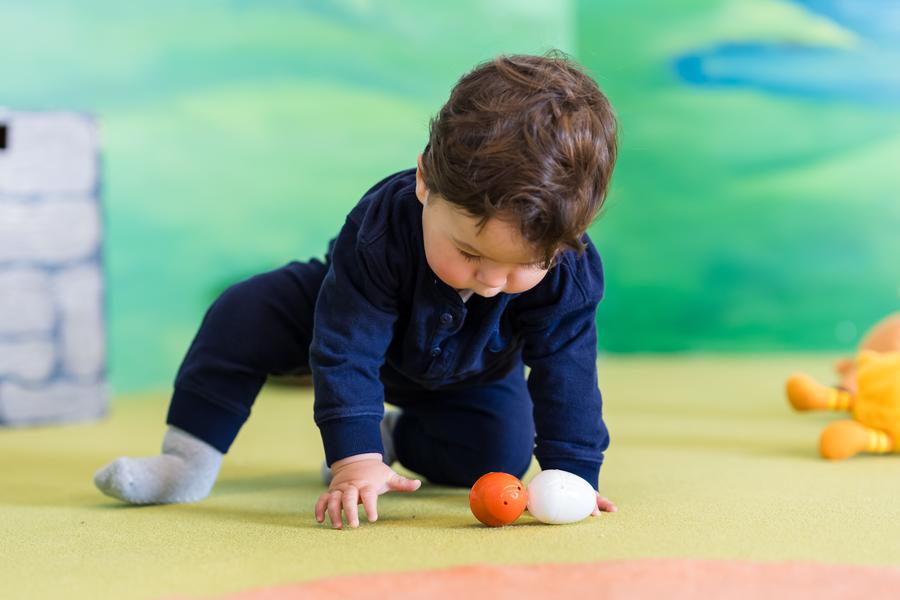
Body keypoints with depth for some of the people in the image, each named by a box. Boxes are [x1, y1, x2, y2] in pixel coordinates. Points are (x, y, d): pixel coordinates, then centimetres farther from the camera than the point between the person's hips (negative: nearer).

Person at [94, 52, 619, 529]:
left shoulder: (569, 272, -38)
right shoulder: (380, 231, -44)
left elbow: (565, 371, -28)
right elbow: (346, 350, -43)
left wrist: (573, 473, -34)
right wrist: (354, 461, -50)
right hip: (360, 317, -2)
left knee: (501, 453, -19)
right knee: (247, 314, -23)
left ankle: (398, 437, 10)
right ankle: (188, 461, -16)